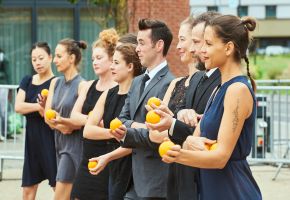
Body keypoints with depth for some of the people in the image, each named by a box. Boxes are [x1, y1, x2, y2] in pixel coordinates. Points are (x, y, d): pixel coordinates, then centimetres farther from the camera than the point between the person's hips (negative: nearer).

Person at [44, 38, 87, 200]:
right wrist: (60, 125, -12)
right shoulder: (55, 83, 9)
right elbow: (47, 115, 5)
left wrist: (63, 121, -27)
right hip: (60, 142, 7)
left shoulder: (81, 85, -12)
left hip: (75, 144, -7)